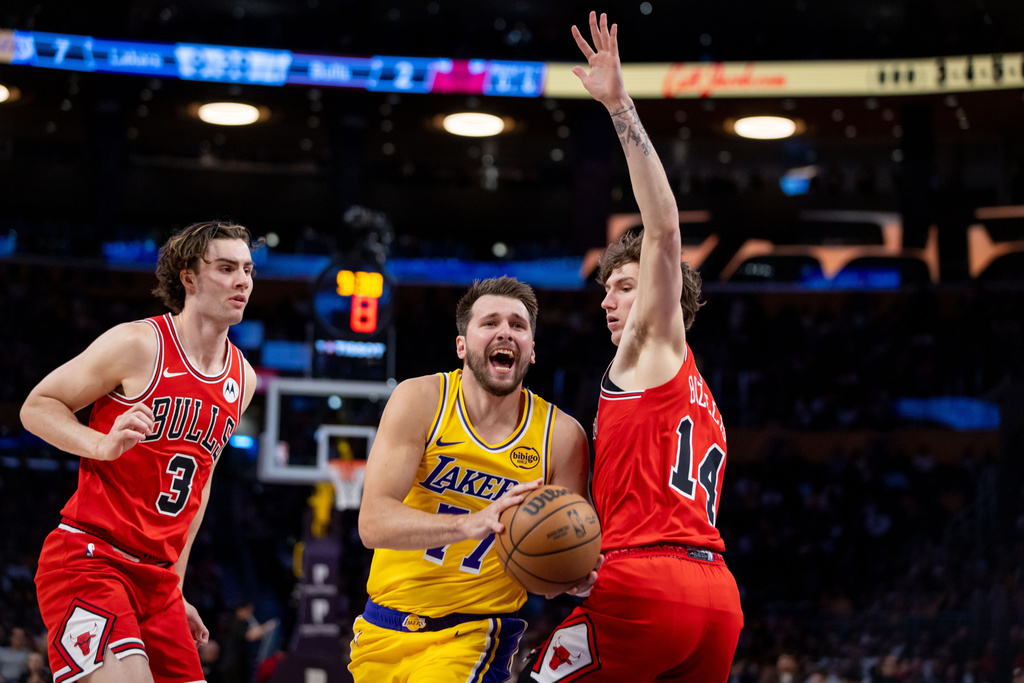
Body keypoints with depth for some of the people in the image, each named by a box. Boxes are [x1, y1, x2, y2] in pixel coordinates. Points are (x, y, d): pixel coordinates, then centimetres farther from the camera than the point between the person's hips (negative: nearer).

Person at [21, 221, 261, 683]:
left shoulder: (242, 379, 13)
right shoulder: (138, 344, -8)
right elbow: (36, 407, -2)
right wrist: (103, 445, -20)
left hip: (155, 576, 7)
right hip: (86, 555, -7)